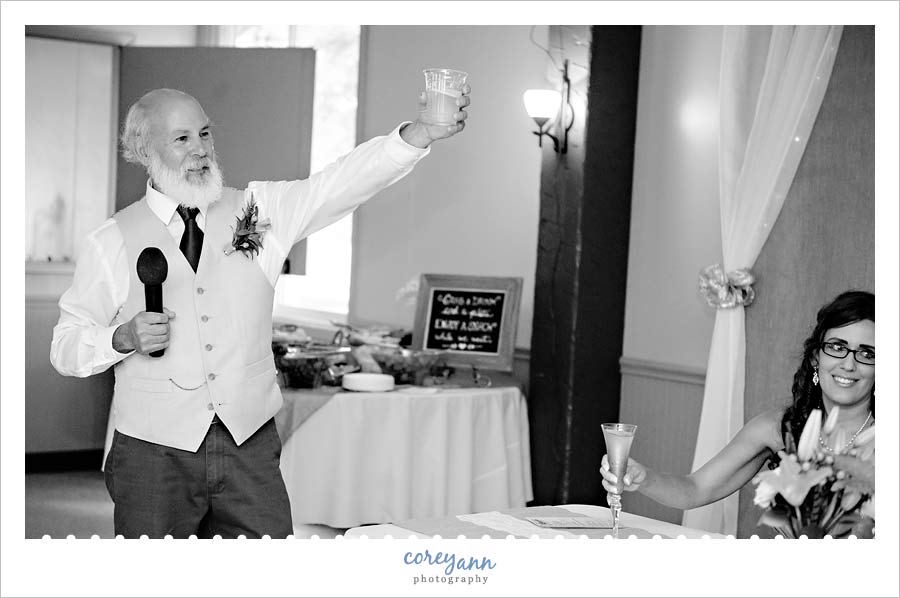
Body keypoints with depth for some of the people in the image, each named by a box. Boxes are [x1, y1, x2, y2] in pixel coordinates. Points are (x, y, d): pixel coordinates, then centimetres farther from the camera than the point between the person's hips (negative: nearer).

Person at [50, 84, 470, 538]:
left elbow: (340, 183, -9)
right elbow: (65, 348, 5)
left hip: (250, 446, 1)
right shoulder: (113, 242, 1)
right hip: (155, 452, -1)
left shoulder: (259, 211, 5)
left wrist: (420, 135, -24)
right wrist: (123, 338, -16)